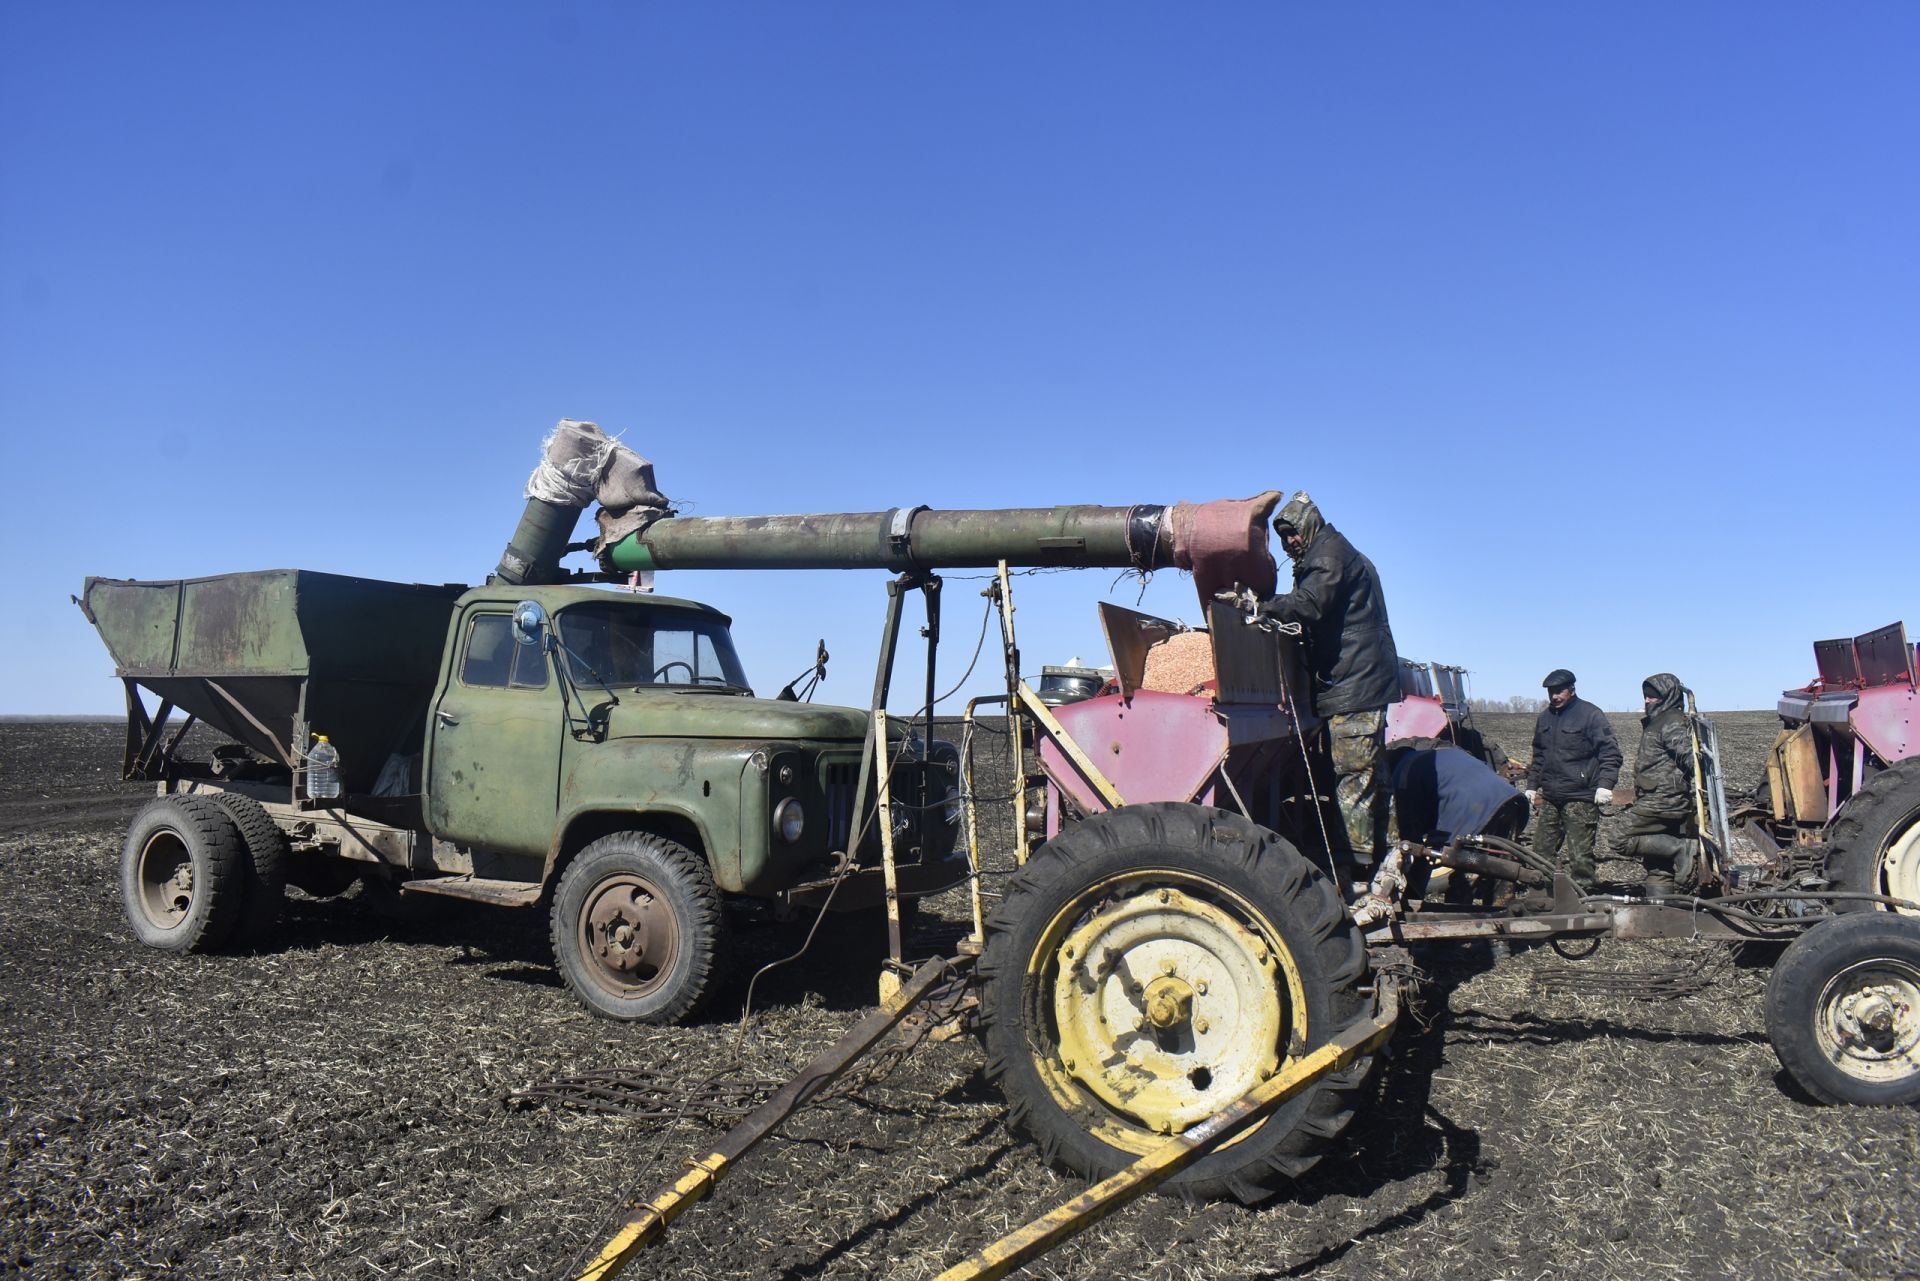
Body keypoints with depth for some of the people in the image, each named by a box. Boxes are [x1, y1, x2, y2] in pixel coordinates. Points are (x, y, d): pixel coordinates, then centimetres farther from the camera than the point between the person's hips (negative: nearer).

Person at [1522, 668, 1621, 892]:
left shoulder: (1591, 715, -5)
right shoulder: (1545, 717, 16)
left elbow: (1610, 753, -8)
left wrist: (1605, 785, -18)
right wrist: (1532, 785, 22)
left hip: (1580, 798, -7)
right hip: (1549, 798, 7)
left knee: (1579, 855, -6)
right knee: (1542, 851, 9)